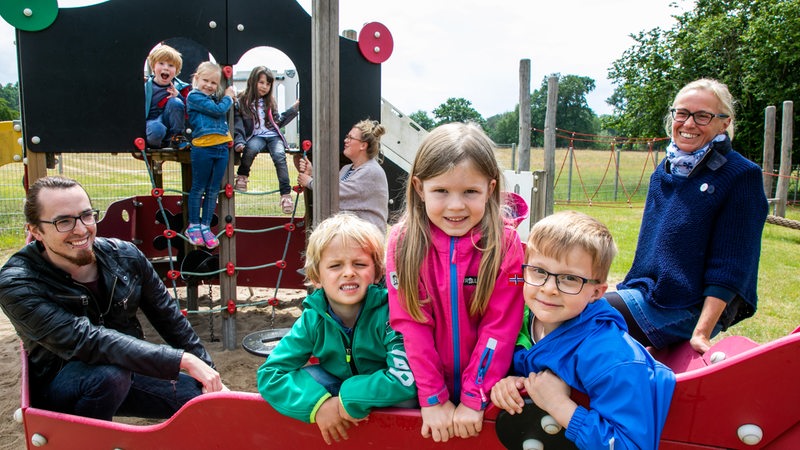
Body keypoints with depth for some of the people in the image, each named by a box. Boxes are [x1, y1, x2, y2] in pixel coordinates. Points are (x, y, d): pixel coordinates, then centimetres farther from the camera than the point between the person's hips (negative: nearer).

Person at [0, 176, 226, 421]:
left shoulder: (125, 256, -9)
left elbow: (170, 320, 0)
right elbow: (87, 341, -35)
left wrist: (210, 377, -3)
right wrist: (184, 360, -40)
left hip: (127, 374, 4)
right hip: (60, 388, -4)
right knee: (110, 374, -37)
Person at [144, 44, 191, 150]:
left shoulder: (180, 87, 2)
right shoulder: (145, 85, -2)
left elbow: (188, 112, -3)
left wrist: (178, 96, -16)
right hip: (149, 122, -3)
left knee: (175, 102, -24)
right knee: (157, 130, -39)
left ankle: (176, 137, -10)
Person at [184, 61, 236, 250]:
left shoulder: (215, 98, 22)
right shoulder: (194, 96, -3)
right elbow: (218, 110, -11)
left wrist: (230, 97, 9)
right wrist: (228, 97, 3)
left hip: (221, 148, 7)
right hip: (203, 148, -7)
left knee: (213, 191, 9)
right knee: (198, 188, 4)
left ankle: (206, 226, 17)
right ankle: (193, 226, 15)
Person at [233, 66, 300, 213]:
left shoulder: (270, 102, 20)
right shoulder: (242, 102, 7)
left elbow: (278, 121, 25)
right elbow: (238, 125, 0)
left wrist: (294, 108, 20)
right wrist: (239, 142, -16)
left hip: (273, 135, 2)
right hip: (255, 136, -2)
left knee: (279, 155, -30)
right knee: (251, 148, -38)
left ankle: (286, 194, -33)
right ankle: (242, 177, -11)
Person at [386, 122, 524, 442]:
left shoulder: (505, 242, -14)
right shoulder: (402, 241, -12)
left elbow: (500, 325, -13)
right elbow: (411, 323, -12)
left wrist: (474, 399, -15)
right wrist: (433, 399, -13)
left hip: (487, 386, 0)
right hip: (426, 389, 1)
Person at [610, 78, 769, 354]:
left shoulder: (742, 176, -11)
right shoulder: (665, 169, 11)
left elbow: (729, 268, -15)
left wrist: (702, 332, -21)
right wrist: (633, 286, 17)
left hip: (688, 310, -7)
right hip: (645, 291, 7)